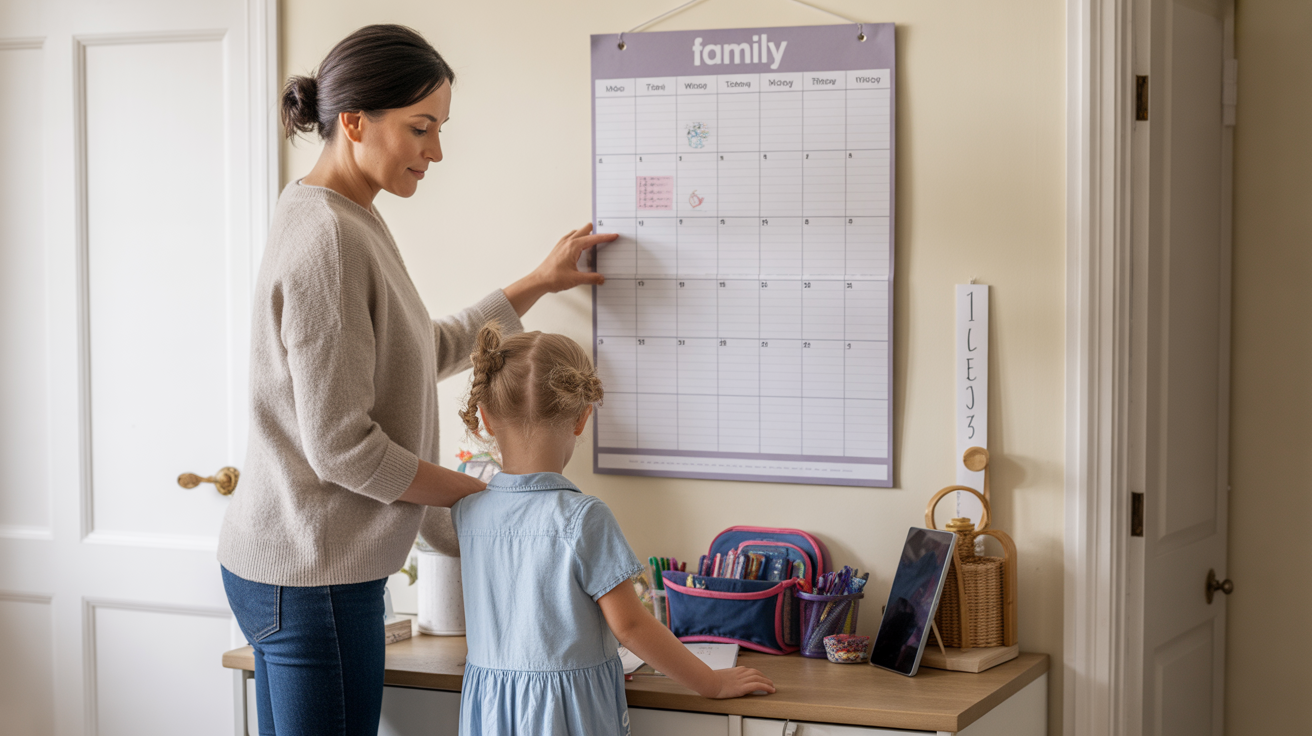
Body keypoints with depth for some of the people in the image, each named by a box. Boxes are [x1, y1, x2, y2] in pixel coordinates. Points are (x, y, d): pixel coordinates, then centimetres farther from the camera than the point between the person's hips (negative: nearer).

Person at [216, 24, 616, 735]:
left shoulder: (351, 224, 12)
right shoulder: (328, 240, -20)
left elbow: (430, 351, 25)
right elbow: (342, 449, -22)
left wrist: (539, 282, 26)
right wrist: (477, 492, -9)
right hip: (309, 574, -10)